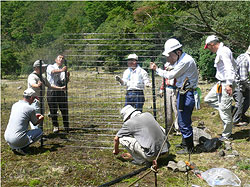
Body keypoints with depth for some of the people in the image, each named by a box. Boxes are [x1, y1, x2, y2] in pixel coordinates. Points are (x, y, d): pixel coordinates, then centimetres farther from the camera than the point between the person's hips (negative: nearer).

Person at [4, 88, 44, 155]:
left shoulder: (15, 105, 10)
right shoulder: (30, 108, -9)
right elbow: (35, 123, 8)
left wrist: (34, 116, 37)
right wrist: (41, 118, 30)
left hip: (7, 138, 7)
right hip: (17, 139, -7)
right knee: (39, 131, 11)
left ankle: (14, 147, 15)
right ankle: (22, 148, -3)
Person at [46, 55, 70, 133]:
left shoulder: (64, 69, 14)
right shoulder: (50, 67, 6)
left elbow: (66, 82, 3)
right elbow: (53, 71, -20)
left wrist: (67, 77, -18)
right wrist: (61, 70, -37)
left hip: (61, 91, 2)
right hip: (51, 91, -2)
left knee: (64, 110, 2)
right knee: (53, 110, 3)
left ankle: (66, 127, 16)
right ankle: (55, 126, 20)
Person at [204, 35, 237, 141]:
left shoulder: (223, 51, -17)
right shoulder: (221, 51, 14)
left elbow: (230, 68, -28)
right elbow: (234, 64, 24)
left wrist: (229, 84, -33)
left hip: (225, 84, -11)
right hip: (220, 83, 11)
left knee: (224, 110, -4)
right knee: (208, 99, 16)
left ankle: (226, 134, 9)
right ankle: (230, 109, 13)